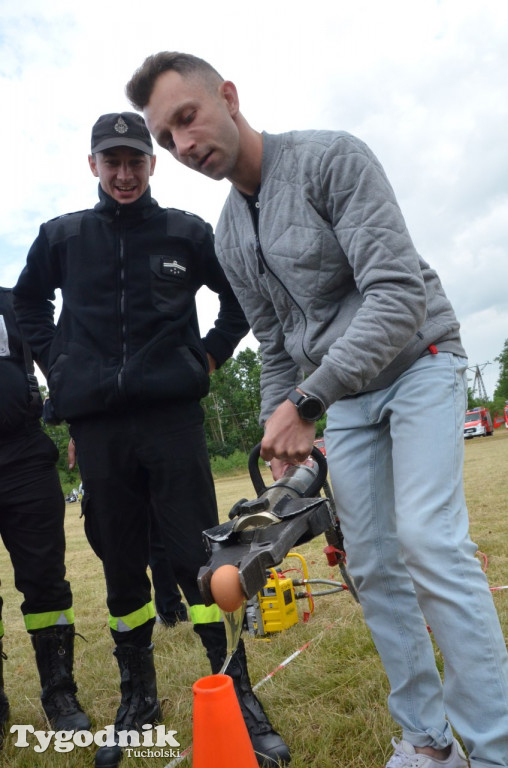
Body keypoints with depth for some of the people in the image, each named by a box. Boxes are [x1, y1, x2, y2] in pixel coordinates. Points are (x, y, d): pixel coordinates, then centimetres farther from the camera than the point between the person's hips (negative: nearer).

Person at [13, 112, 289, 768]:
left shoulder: (186, 233, 6)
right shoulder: (62, 237, 11)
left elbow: (241, 293, 16)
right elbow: (29, 300, 26)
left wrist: (210, 354, 5)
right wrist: (56, 363, 13)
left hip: (172, 416, -2)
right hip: (95, 425, 2)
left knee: (198, 556, -3)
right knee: (120, 565, 11)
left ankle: (237, 694, 13)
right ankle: (138, 696, 29)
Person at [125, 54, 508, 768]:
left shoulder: (333, 158, -14)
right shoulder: (229, 239, 6)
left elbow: (399, 293, -24)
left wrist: (304, 402, -27)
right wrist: (283, 431, 4)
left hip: (419, 362, -5)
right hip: (345, 397, 6)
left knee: (426, 537, -20)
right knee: (372, 565, 3)